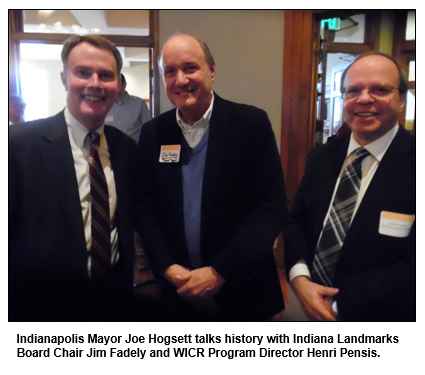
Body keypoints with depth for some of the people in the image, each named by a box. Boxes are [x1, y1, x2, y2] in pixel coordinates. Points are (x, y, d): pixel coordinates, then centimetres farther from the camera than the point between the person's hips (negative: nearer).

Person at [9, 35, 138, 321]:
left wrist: (125, 286, 4)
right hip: (45, 307, -3)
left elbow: (129, 223, 7)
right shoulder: (19, 142, -14)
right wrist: (15, 309, -9)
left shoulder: (127, 148, -1)